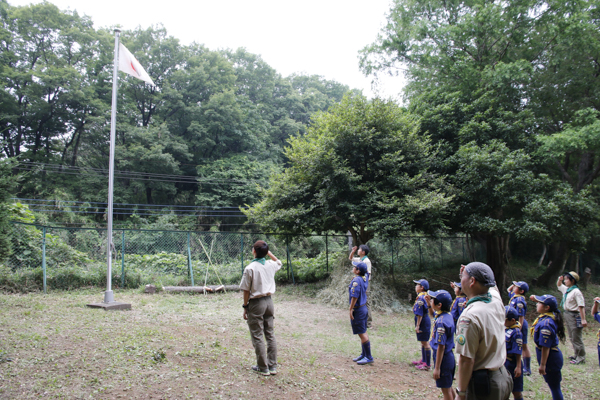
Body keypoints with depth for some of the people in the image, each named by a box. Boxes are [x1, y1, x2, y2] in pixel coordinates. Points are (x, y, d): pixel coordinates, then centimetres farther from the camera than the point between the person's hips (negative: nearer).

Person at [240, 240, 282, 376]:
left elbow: (246, 290, -11)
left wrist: (245, 307, -1)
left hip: (256, 303, -5)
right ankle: (272, 366, 17)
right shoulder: (271, 265, 0)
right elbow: (278, 262, 27)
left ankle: (263, 368, 9)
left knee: (257, 337, 4)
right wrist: (268, 251, 20)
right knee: (270, 335, 12)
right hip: (269, 301, 6)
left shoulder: (250, 268, -15)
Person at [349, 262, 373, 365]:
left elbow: (354, 297, -25)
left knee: (362, 334, -3)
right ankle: (364, 355, 26)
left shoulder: (356, 280, -22)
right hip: (363, 307, 10)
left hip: (358, 309, -10)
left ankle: (368, 357, 2)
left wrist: (351, 309, -17)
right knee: (363, 332, 16)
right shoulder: (364, 278, 5)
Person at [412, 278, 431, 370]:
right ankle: (423, 360, 32)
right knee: (423, 342, 20)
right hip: (426, 321, 10)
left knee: (425, 343, -3)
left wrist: (417, 326, -19)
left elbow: (419, 314, -22)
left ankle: (427, 364, 5)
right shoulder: (425, 296, 9)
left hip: (423, 322, -10)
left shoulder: (421, 298, -21)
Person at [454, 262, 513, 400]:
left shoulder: (469, 317, -26)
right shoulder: (497, 300, -4)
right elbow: (492, 285, 24)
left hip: (482, 383, -8)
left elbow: (466, 360, -24)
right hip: (503, 377, 8)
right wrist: (468, 272, 22)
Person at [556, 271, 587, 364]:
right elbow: (559, 286, 31)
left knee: (577, 338, -2)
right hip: (567, 314, 9)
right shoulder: (566, 290, 8)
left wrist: (583, 319, -25)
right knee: (572, 337, 17)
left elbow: (581, 306, -22)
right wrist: (559, 280, 10)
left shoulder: (576, 292, -18)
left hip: (574, 316, -9)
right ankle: (576, 355, 28)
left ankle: (581, 357, 7)